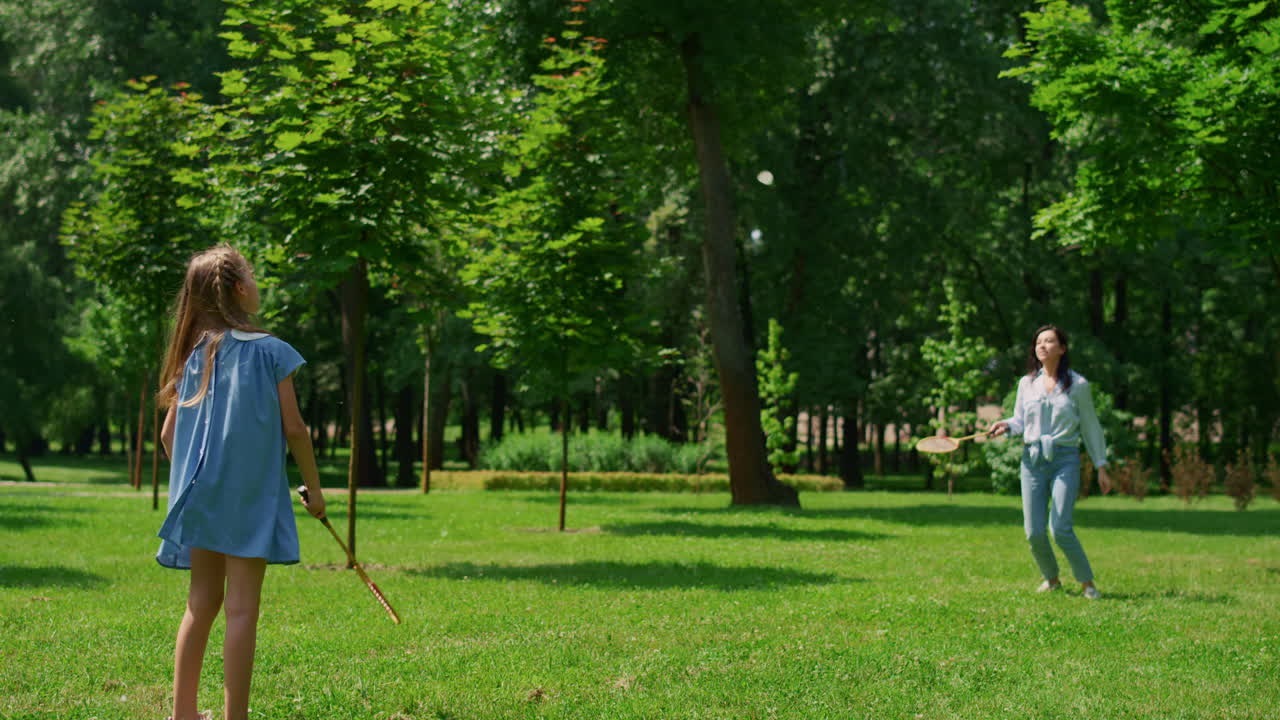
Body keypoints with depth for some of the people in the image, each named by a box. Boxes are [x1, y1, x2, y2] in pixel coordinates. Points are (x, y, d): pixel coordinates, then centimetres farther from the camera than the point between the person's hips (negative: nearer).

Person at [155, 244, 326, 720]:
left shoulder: (194, 355, 7)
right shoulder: (270, 352, -8)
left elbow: (168, 435, 9)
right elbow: (294, 429, -7)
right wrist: (314, 488, 5)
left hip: (200, 497, 5)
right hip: (251, 498, -5)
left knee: (202, 603, 14)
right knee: (241, 609, -3)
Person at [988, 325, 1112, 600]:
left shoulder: (1078, 385, 2)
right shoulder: (1027, 383, 10)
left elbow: (1090, 427, 8)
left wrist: (1101, 466, 6)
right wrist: (1005, 425, -5)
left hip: (1065, 459, -3)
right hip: (1032, 460, 3)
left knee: (1061, 528, -15)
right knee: (1034, 532, -1)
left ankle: (1087, 582, 1)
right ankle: (1052, 579, 23)